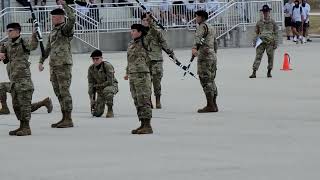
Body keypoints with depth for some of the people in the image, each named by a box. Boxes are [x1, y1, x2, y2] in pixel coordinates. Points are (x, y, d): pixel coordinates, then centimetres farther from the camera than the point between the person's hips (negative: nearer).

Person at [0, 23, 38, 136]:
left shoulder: (24, 43, -9)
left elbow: (33, 46, -31)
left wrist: (34, 35, -49)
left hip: (24, 78, -8)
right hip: (13, 78, 8)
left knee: (24, 103, -7)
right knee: (16, 104, 11)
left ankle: (26, 127, -5)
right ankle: (22, 126, 19)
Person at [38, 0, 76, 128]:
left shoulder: (66, 29, -7)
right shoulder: (53, 32, 19)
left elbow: (72, 18, -28)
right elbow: (48, 48, 26)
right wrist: (41, 61, 20)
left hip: (64, 64, -9)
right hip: (53, 65, 9)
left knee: (64, 91, -9)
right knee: (58, 92, 9)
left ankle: (68, 120, -8)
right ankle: (64, 118, 13)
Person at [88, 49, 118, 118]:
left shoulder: (107, 66, -21)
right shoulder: (91, 69, -7)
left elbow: (110, 82, -25)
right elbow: (91, 84, -4)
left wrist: (97, 85, -14)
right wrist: (92, 99, -11)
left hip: (112, 86, -4)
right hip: (100, 90, 4)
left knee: (107, 90, -43)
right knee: (97, 114, -7)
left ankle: (110, 110, -22)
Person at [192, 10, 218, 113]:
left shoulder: (202, 26, -8)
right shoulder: (211, 28, 21)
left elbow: (198, 37, -28)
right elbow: (215, 44, 30)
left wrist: (194, 48, -44)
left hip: (205, 56, -9)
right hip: (213, 56, 9)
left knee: (205, 81, -9)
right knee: (211, 81, 13)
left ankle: (210, 106, -12)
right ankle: (214, 105, 13)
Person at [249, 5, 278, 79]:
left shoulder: (273, 22, 5)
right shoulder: (259, 22, 9)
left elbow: (276, 33, 6)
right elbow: (256, 33, 13)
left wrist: (276, 44, 0)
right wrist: (254, 42, 5)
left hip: (270, 42, 0)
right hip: (261, 41, 0)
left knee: (270, 57, 3)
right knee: (258, 56, -7)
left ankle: (269, 72, 16)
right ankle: (254, 72, -12)